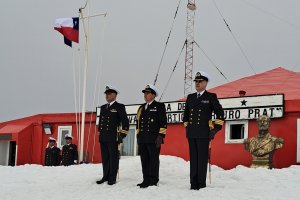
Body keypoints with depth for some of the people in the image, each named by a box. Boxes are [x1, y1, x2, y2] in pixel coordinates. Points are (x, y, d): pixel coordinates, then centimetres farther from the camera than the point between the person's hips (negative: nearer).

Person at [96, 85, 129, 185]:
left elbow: (125, 121, -3)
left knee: (113, 158, -2)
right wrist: (99, 135, 18)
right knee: (105, 158, 10)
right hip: (103, 138, 6)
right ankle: (105, 177, 17)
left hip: (113, 137, -6)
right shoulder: (103, 107, 19)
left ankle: (112, 178, 3)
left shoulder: (119, 107, 0)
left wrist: (122, 135, -8)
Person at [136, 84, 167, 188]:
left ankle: (154, 181, 1)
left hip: (154, 139, -6)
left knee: (154, 160, -4)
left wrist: (160, 136, -12)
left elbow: (163, 122, -5)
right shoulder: (141, 108, 21)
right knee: (144, 161, 7)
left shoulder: (159, 106, 2)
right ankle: (146, 181, 14)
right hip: (142, 140, 6)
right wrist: (138, 136, 18)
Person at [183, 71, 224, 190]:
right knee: (193, 158, 5)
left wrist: (216, 128, -3)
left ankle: (201, 184, 1)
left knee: (202, 158, -4)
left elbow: (220, 113, 1)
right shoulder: (190, 97, 16)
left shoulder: (211, 97, 2)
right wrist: (186, 127, 18)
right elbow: (186, 113, 26)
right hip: (191, 133, 4)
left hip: (204, 133, -4)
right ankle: (193, 183, 9)